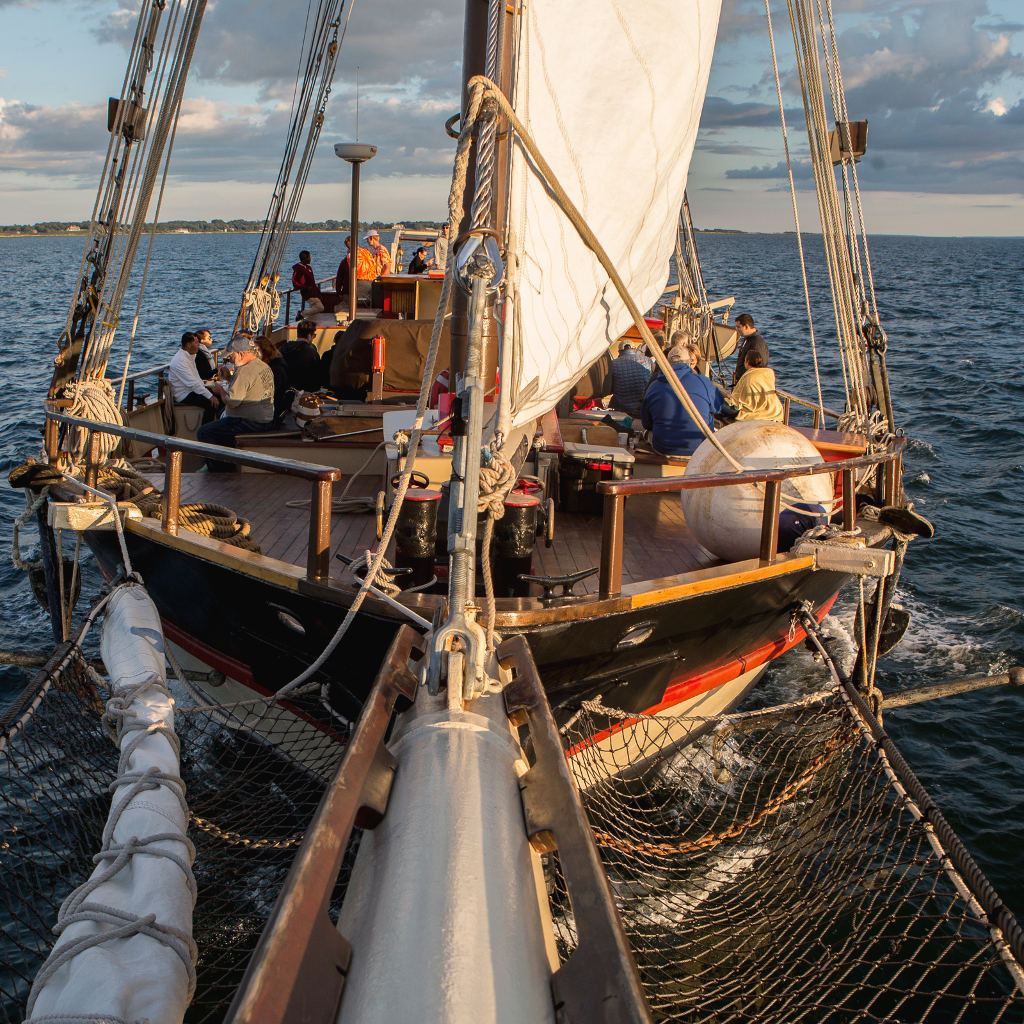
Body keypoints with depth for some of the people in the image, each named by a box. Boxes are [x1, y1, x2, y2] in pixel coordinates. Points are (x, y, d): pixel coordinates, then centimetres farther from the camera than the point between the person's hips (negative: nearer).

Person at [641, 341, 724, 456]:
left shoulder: (654, 386, -5)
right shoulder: (703, 382, -10)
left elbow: (646, 424, 5)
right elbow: (719, 407, 8)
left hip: (663, 449, 2)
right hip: (699, 450, -2)